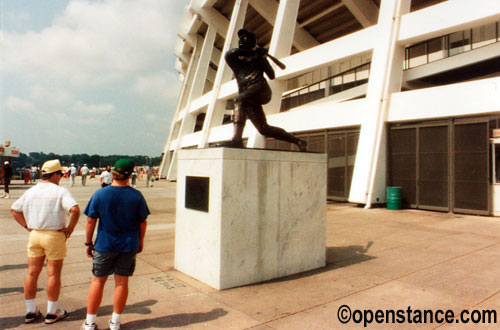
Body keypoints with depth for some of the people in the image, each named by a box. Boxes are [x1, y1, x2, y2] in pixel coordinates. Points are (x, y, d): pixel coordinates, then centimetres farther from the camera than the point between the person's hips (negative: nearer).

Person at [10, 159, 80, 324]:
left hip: (34, 235, 6)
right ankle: (52, 312, 16)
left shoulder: (30, 191, 7)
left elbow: (14, 209, 16)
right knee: (53, 274, 5)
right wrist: (70, 229, -14)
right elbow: (75, 210, -26)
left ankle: (30, 311, 26)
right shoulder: (60, 191, -13)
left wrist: (27, 226, 13)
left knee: (32, 273, 14)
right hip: (54, 236, -6)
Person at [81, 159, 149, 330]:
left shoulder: (100, 194, -8)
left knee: (98, 281, 13)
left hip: (105, 245, 0)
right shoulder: (136, 196, -7)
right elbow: (142, 222, -1)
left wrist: (88, 242, 7)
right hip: (129, 245, 0)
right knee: (122, 282, 9)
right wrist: (140, 241, 12)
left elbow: (91, 221, -5)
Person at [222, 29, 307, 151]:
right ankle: (298, 141, 7)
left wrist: (262, 57, -1)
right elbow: (230, 53, -2)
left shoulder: (258, 56, 20)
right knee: (264, 129, -4)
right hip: (248, 97, 4)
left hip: (261, 88, -3)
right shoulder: (233, 57, 24)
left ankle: (236, 139, -44)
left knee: (240, 100, -33)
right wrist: (251, 52, -1)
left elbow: (271, 75, 10)